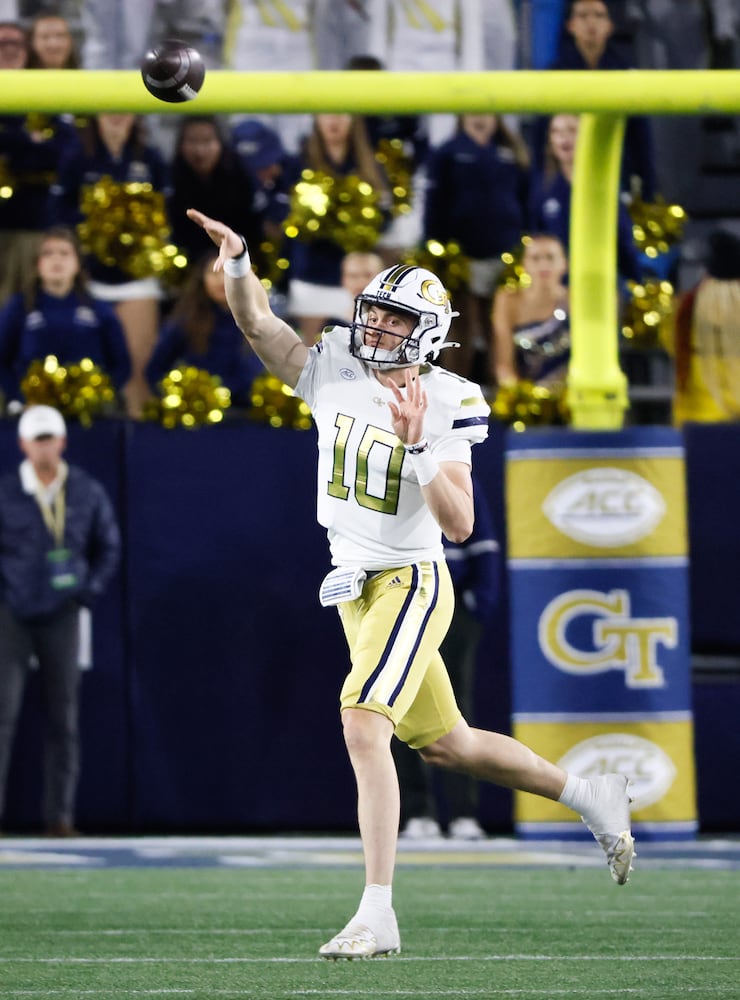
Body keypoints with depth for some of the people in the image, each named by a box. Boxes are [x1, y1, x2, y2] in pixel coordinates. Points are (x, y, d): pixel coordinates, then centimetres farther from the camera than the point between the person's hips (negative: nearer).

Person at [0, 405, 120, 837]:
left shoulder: (87, 492, 2)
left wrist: (90, 591, 1)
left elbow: (108, 545, 13)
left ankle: (60, 814, 6)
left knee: (64, 716, 2)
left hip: (61, 616, 2)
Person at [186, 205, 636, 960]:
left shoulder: (443, 406, -13)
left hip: (410, 584, -7)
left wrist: (418, 447, -29)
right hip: (355, 589, 7)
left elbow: (460, 524, -19)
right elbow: (256, 322, -4)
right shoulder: (335, 374, 1)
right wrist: (237, 261, -22)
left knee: (364, 728, -22)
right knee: (445, 744, 18)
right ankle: (590, 796, 37)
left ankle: (377, 916, -24)